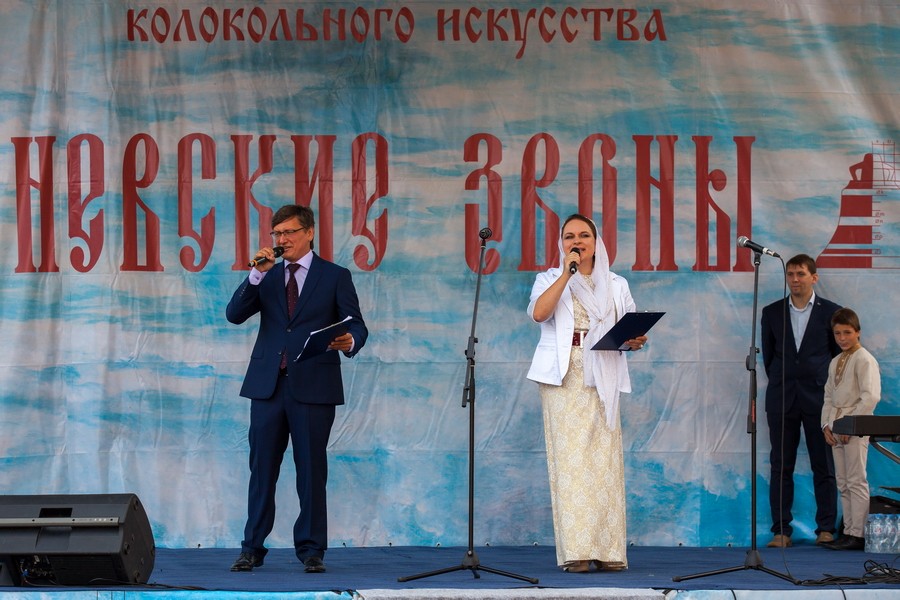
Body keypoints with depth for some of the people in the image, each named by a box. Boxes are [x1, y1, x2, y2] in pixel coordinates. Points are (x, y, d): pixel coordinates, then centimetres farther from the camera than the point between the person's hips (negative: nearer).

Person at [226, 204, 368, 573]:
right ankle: (252, 548, 9)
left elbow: (356, 325, -1)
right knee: (262, 469, 3)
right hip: (268, 385, 3)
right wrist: (257, 275, -8)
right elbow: (235, 315, 2)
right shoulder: (266, 276, 14)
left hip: (313, 387, -3)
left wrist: (349, 342, -24)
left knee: (311, 470, 0)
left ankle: (311, 549, 8)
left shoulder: (335, 277, 5)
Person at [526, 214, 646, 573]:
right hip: (563, 379, -1)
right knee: (569, 459, -9)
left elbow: (631, 332, 13)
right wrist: (567, 273, -7)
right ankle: (574, 552, -10)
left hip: (602, 380, 2)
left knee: (604, 460, -6)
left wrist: (635, 341, -10)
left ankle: (607, 550, -5)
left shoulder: (616, 285, 18)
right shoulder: (550, 279, 13)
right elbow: (538, 313, -8)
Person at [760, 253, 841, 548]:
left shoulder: (830, 312, 2)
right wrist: (781, 383, 12)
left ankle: (826, 529, 6)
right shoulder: (772, 312, 8)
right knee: (781, 466, 1)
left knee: (824, 466, 1)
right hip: (782, 399, 2)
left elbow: (839, 353, 6)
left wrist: (830, 389, 5)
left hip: (819, 397, -2)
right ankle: (781, 531, 4)